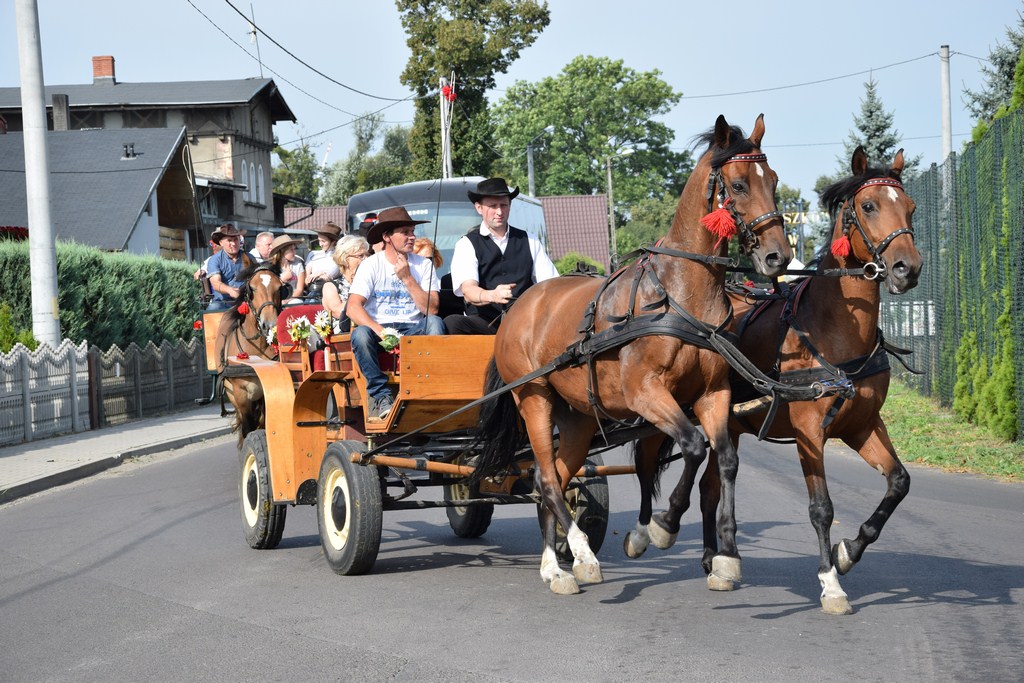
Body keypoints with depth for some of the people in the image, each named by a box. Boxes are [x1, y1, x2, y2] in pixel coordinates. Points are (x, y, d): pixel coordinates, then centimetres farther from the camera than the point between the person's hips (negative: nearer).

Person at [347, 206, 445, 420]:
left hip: (413, 330, 1)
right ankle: (381, 397, -27)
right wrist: (379, 330, -29)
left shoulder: (423, 265, 4)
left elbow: (432, 310, -6)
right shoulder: (371, 265, -1)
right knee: (360, 334, -34)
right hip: (378, 327, -1)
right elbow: (353, 307, -13)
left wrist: (408, 279, -13)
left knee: (434, 323, -29)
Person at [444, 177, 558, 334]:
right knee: (452, 323, -34)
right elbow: (468, 291, -10)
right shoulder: (467, 244, 6)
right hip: (484, 324, -1)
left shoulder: (530, 241, 17)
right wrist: (492, 296, -34)